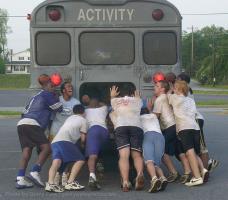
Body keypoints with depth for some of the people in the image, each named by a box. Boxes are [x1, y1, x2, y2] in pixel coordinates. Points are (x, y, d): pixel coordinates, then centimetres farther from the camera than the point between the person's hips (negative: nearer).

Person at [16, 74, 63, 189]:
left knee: (27, 151, 2)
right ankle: (35, 172, -21)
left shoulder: (35, 97, 32)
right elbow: (59, 108, 12)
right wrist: (55, 96, 26)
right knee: (46, 148, -9)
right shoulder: (47, 95, 6)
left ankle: (20, 179, -8)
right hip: (32, 124, -9)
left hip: (22, 123, 9)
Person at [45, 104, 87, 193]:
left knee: (56, 161, -12)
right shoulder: (83, 120, 16)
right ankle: (70, 183, -14)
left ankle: (50, 183, -35)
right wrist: (83, 144, 34)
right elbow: (83, 138, 15)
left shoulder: (70, 118, 35)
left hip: (54, 141, 7)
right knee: (80, 160, 0)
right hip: (65, 141, -6)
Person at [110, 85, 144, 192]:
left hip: (120, 127, 0)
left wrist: (112, 96, 71)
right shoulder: (136, 100, 29)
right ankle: (140, 174, -30)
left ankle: (125, 182, -31)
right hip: (136, 127, 1)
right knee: (137, 155, 1)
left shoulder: (115, 101, 27)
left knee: (124, 155, -12)